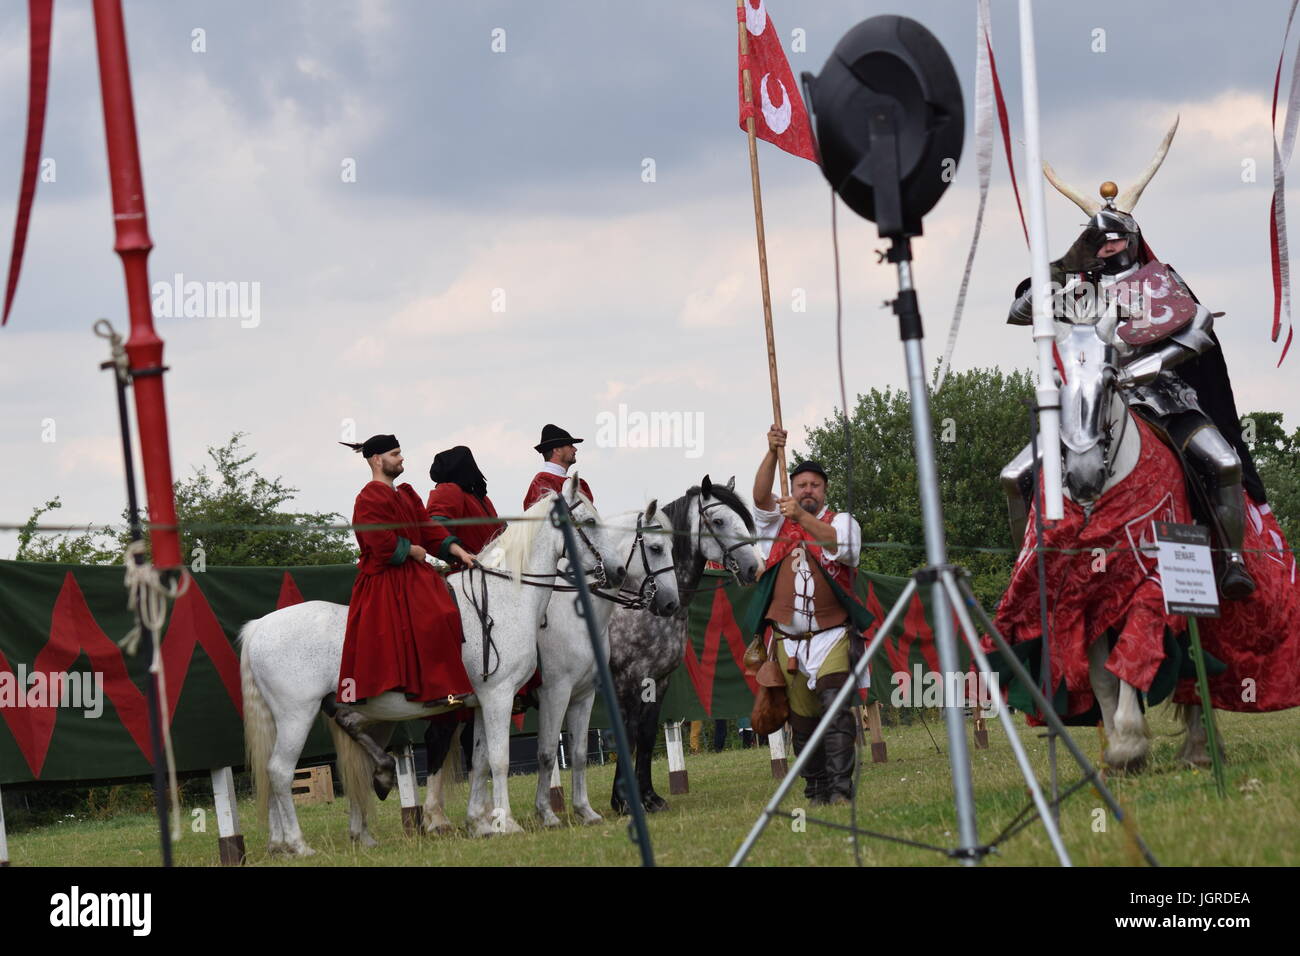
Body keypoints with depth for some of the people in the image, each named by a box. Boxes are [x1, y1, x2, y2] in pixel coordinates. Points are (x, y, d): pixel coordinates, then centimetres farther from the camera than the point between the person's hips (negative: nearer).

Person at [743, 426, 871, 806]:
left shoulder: (842, 522, 7)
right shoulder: (778, 524, 14)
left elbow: (838, 544, -16)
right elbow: (761, 496, -6)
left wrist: (802, 517, -32)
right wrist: (772, 453, -21)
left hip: (832, 636, -3)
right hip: (789, 640, 3)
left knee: (836, 709, -18)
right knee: (802, 719, 4)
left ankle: (840, 788, -21)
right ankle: (815, 791, 12)